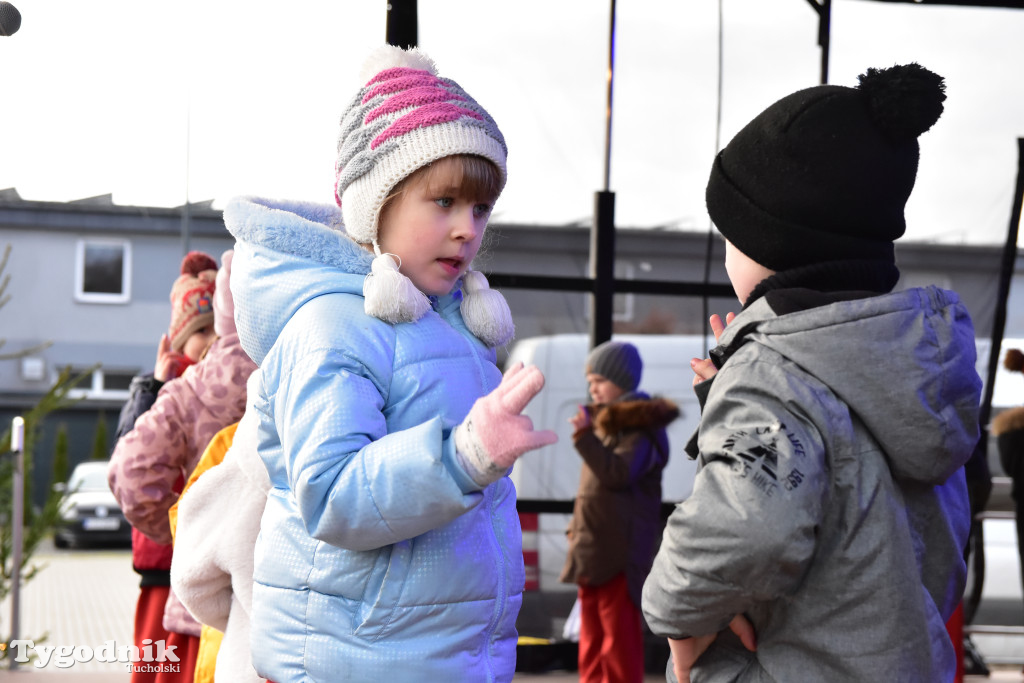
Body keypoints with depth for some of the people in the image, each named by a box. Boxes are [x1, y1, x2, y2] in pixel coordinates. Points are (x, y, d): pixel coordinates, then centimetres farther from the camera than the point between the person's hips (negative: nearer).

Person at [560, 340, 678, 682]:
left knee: (620, 636, -7)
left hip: (621, 551, -9)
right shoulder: (606, 423, 18)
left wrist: (585, 436, -30)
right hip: (592, 548, 9)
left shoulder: (641, 426, -9)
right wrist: (578, 530, 19)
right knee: (592, 636, 13)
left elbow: (619, 473, -24)